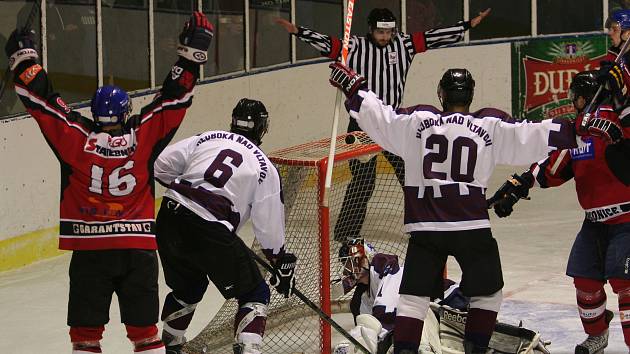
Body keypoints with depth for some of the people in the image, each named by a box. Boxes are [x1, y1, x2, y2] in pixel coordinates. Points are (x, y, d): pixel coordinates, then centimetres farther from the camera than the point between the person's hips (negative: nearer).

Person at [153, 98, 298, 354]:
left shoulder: (207, 139, 15)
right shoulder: (265, 168, 6)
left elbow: (162, 165, 10)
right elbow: (270, 229, 5)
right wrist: (282, 265, 17)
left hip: (169, 218, 5)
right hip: (211, 233, -5)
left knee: (188, 285, 30)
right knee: (254, 293, 10)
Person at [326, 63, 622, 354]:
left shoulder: (417, 121, 4)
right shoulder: (490, 126, 2)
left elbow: (378, 118, 5)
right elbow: (530, 136, -1)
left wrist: (353, 87, 18)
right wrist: (576, 130, 3)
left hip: (425, 226, 1)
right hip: (472, 226, -1)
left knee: (413, 295, 5)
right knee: (487, 293, 18)